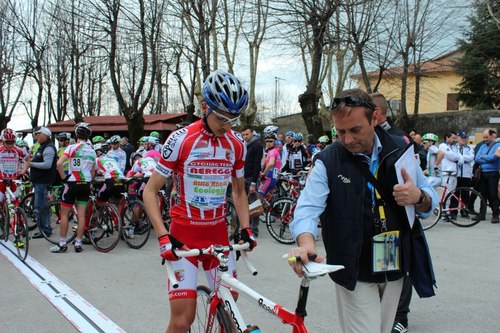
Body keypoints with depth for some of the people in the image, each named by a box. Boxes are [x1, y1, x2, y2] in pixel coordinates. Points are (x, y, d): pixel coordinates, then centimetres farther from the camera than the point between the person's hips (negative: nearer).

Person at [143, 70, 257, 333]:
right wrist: (163, 237, -18)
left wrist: (246, 228, 1)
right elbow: (150, 191, -8)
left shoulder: (237, 145, 0)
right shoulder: (180, 140, -13)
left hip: (218, 232, 4)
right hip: (184, 234, -4)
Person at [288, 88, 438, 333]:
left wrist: (418, 197, -18)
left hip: (394, 268, 4)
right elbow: (308, 208, -23)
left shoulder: (401, 150, -1)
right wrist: (306, 243, -44)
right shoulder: (327, 162, -12)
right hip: (355, 273, -4)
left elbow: (430, 203, 6)